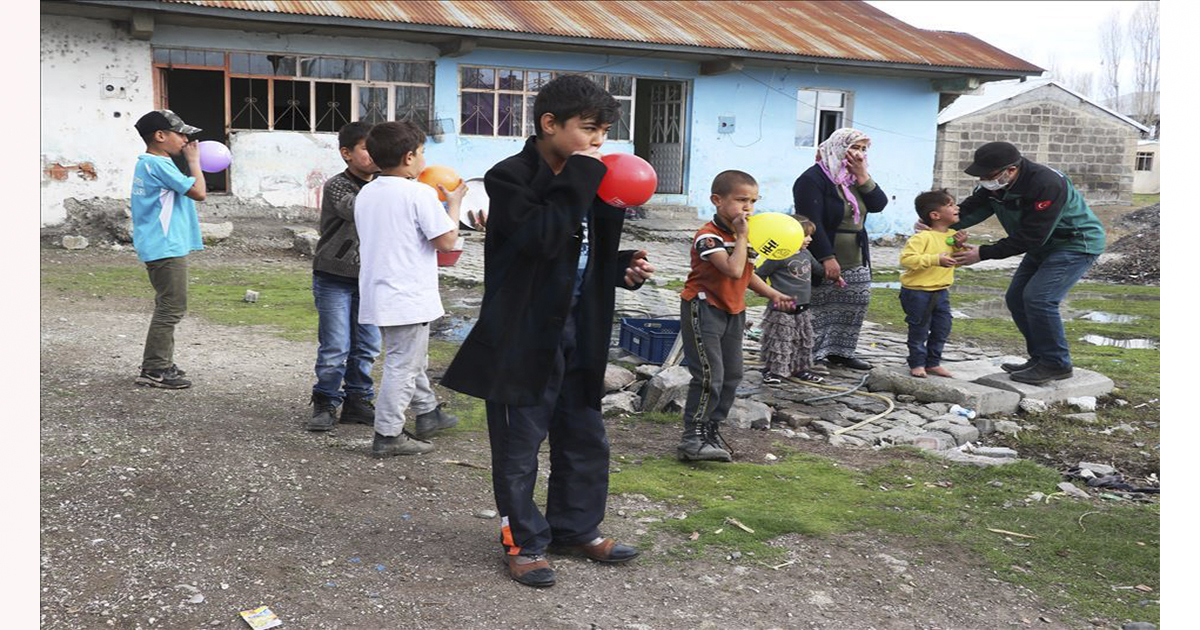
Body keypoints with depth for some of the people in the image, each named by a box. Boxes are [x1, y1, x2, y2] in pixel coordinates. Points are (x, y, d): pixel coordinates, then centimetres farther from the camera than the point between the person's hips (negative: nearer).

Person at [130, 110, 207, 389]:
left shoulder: (147, 163, 17)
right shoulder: (159, 165, -16)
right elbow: (198, 192, -16)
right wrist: (193, 160, -7)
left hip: (166, 248, 11)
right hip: (166, 248, -11)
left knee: (169, 307, 17)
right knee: (171, 308, -7)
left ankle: (161, 364, 25)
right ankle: (153, 370, -3)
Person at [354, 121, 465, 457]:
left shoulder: (365, 195, 9)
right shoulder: (420, 194, -16)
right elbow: (446, 241, -14)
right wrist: (454, 203, 0)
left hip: (378, 295, 9)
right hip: (408, 297, -9)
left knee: (410, 358, 22)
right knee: (403, 365, 0)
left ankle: (428, 414, 36)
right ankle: (387, 436, 6)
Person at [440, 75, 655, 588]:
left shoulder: (585, 182, 10)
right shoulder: (510, 178, -13)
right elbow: (541, 238, -29)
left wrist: (623, 268, 1)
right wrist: (579, 178, -24)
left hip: (577, 333, 8)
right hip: (523, 335, -7)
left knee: (585, 438, 16)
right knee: (519, 445, 4)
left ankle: (575, 529, 33)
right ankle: (524, 542, 20)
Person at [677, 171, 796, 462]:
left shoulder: (743, 234, 9)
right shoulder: (709, 236, -20)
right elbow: (733, 270, -32)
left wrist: (773, 294, 11)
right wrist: (742, 236, -23)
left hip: (733, 312, 9)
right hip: (703, 309, -9)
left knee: (731, 375, 11)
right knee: (710, 375, -15)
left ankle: (711, 431, 23)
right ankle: (692, 439, -8)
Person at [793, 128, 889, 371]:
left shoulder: (855, 179, 14)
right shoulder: (813, 179, -13)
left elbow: (878, 204, 3)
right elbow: (810, 222, -20)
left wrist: (862, 176, -9)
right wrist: (827, 258, -25)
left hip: (855, 262, 8)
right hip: (823, 261, -8)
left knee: (855, 306, 9)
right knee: (817, 310, -5)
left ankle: (840, 351, 21)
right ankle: (810, 356, 4)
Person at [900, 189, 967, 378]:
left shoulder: (953, 235, 5)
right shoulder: (922, 237, -21)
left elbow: (956, 259, 17)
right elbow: (906, 259, -29)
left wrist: (959, 246, -5)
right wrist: (936, 259, -33)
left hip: (941, 291, 7)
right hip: (918, 292, -7)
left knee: (942, 329, 11)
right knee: (919, 329, 2)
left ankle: (933, 362, 26)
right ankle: (917, 363, 17)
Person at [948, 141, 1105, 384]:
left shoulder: (1047, 185, -33)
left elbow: (1029, 238, -32)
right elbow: (969, 209, -12)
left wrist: (983, 253, -30)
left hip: (1077, 244, -9)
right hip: (1044, 245, 9)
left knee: (1038, 297, -21)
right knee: (1016, 298, 6)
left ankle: (1056, 364, -7)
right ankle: (1040, 358, 17)